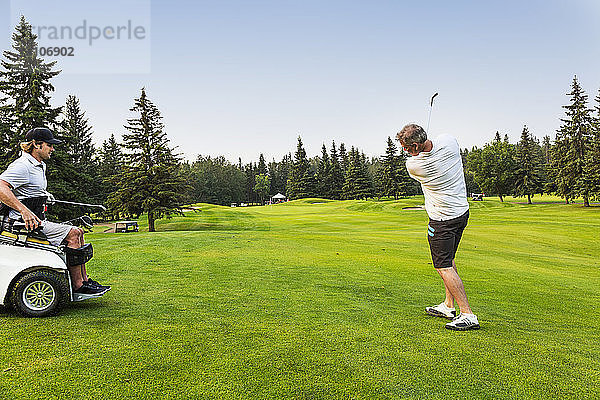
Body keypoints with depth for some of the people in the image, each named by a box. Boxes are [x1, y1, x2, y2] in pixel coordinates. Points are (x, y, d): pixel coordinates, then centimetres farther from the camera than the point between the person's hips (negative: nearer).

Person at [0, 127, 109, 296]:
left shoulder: (40, 166, 19)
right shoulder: (22, 166, -14)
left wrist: (45, 195, 20)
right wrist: (24, 211, -36)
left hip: (37, 221, 10)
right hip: (23, 224, -10)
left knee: (78, 231, 6)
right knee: (72, 234, -19)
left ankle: (84, 280, 4)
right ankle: (77, 285, -14)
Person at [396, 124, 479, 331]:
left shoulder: (413, 165, -23)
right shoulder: (449, 140, -10)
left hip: (442, 219, -8)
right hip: (462, 211, 8)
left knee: (444, 267, -2)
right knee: (449, 259, 20)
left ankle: (468, 315, -2)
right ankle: (448, 306, 31)